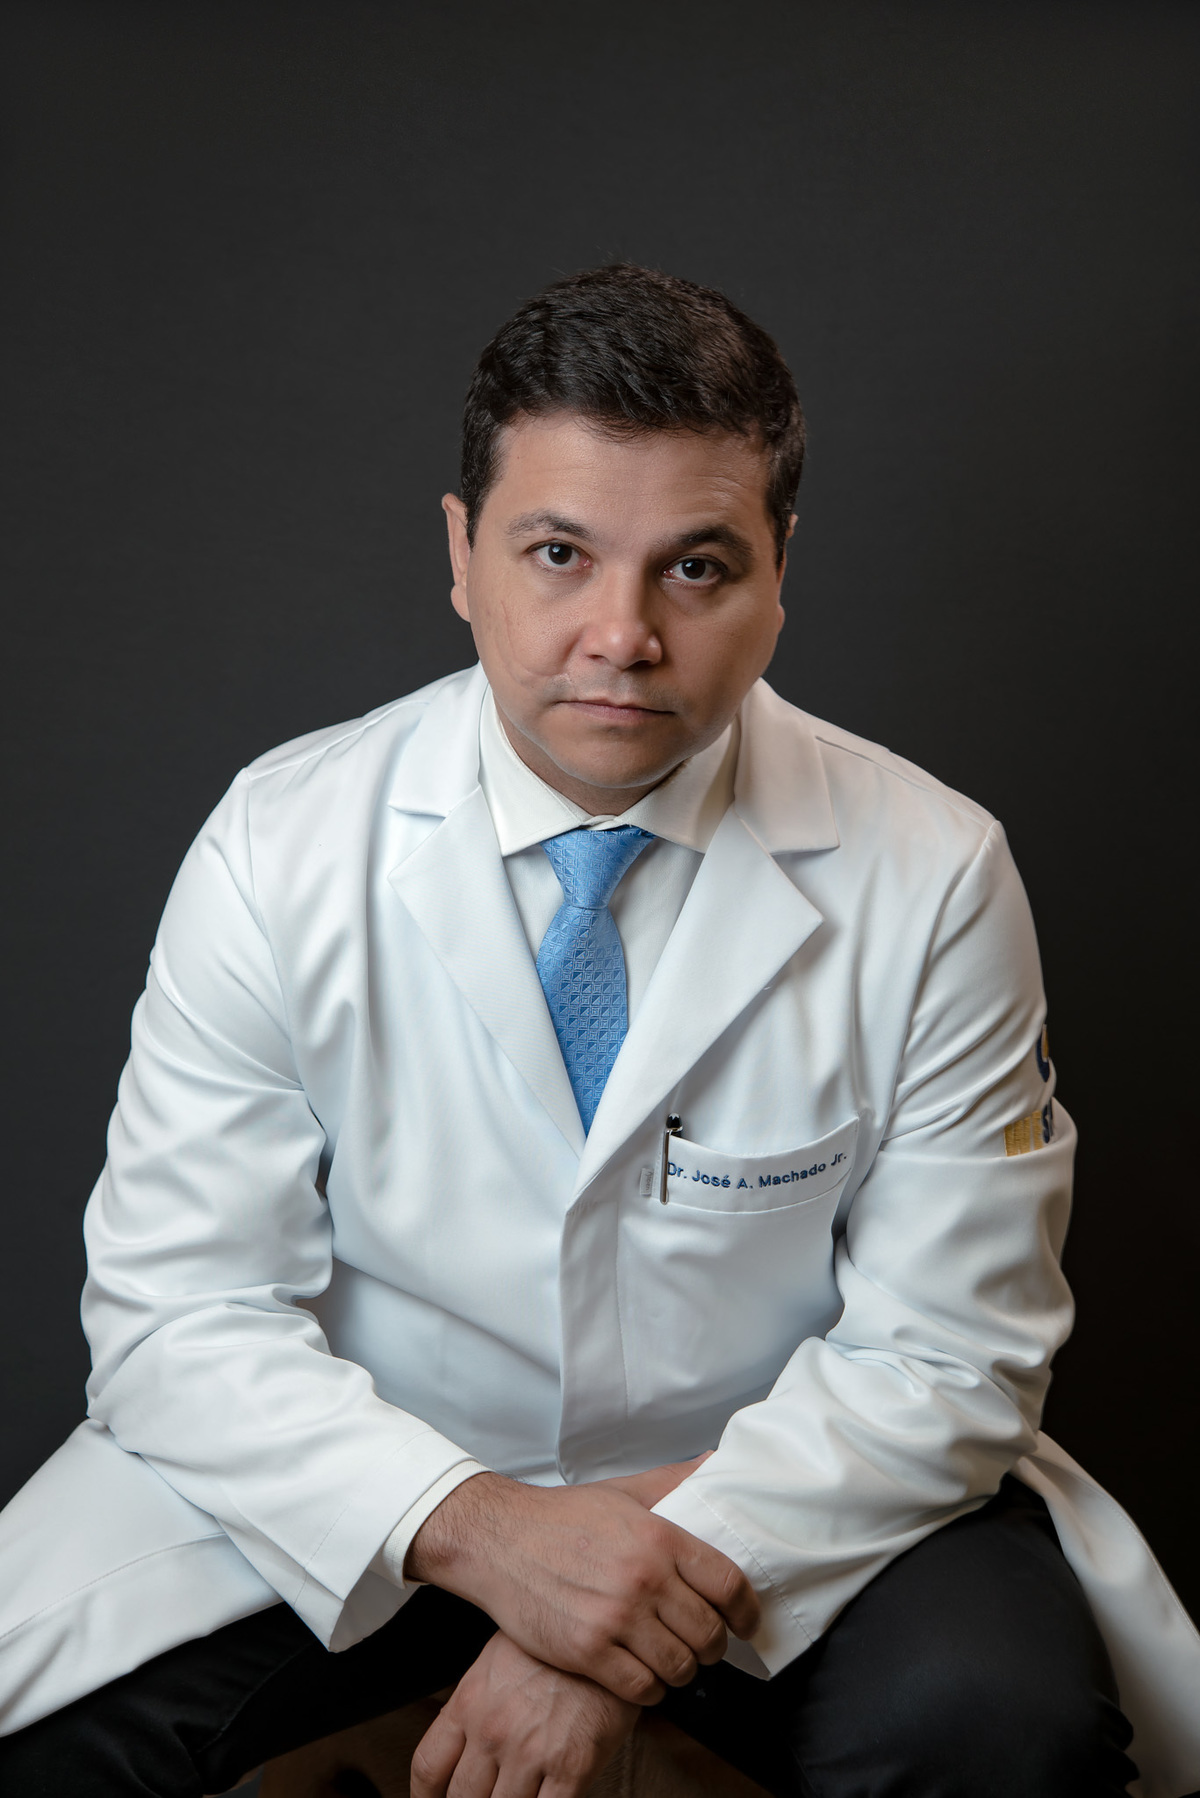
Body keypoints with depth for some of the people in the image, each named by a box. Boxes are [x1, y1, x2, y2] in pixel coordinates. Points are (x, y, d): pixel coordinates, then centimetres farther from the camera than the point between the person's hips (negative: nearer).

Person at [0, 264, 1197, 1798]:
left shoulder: (931, 879, -12)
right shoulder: (278, 849, -11)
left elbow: (942, 1350, -10)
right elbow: (180, 1310, -11)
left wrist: (677, 1569, -23)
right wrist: (469, 1525, -25)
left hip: (772, 1496, 0)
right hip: (361, 1487, 1)